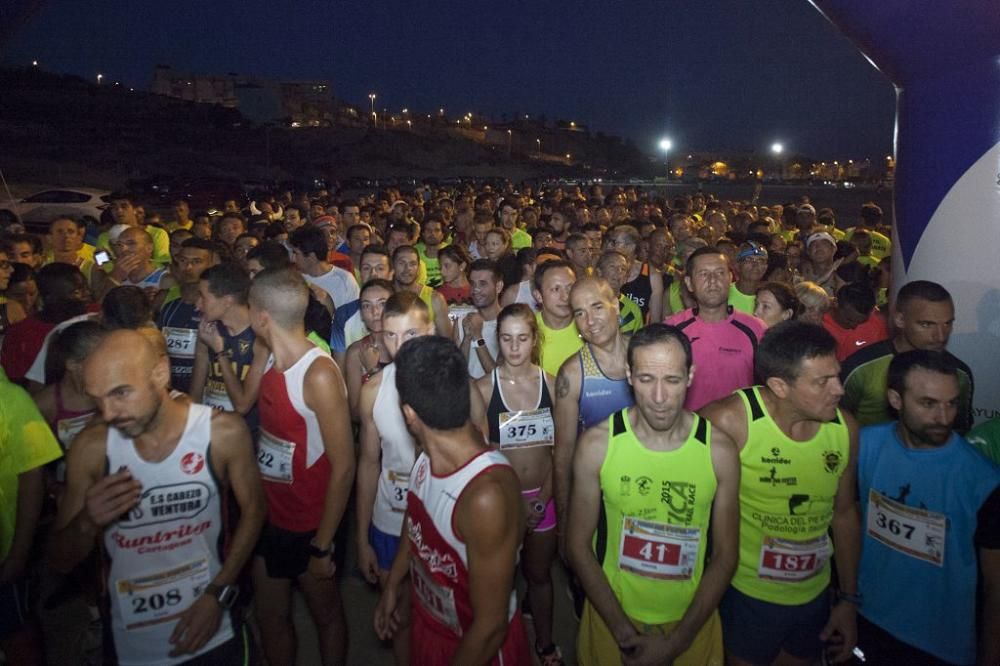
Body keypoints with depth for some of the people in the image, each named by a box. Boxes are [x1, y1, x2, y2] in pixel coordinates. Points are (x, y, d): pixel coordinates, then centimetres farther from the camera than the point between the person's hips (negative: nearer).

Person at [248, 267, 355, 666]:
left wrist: (323, 546, -19)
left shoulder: (318, 375, -26)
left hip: (308, 525, -7)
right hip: (269, 515, 7)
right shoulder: (269, 359, -2)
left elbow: (343, 467, -23)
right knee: (270, 617, 22)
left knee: (325, 613, 19)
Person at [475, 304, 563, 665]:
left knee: (539, 574, 18)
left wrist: (545, 497, -7)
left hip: (542, 496, 2)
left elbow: (559, 447, 0)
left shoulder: (550, 383, -5)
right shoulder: (484, 387, -11)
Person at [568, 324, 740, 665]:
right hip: (611, 616, 0)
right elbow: (579, 546, -8)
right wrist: (623, 631, -12)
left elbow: (725, 556, -6)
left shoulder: (719, 449, -14)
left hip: (692, 620, 1)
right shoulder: (597, 444, -15)